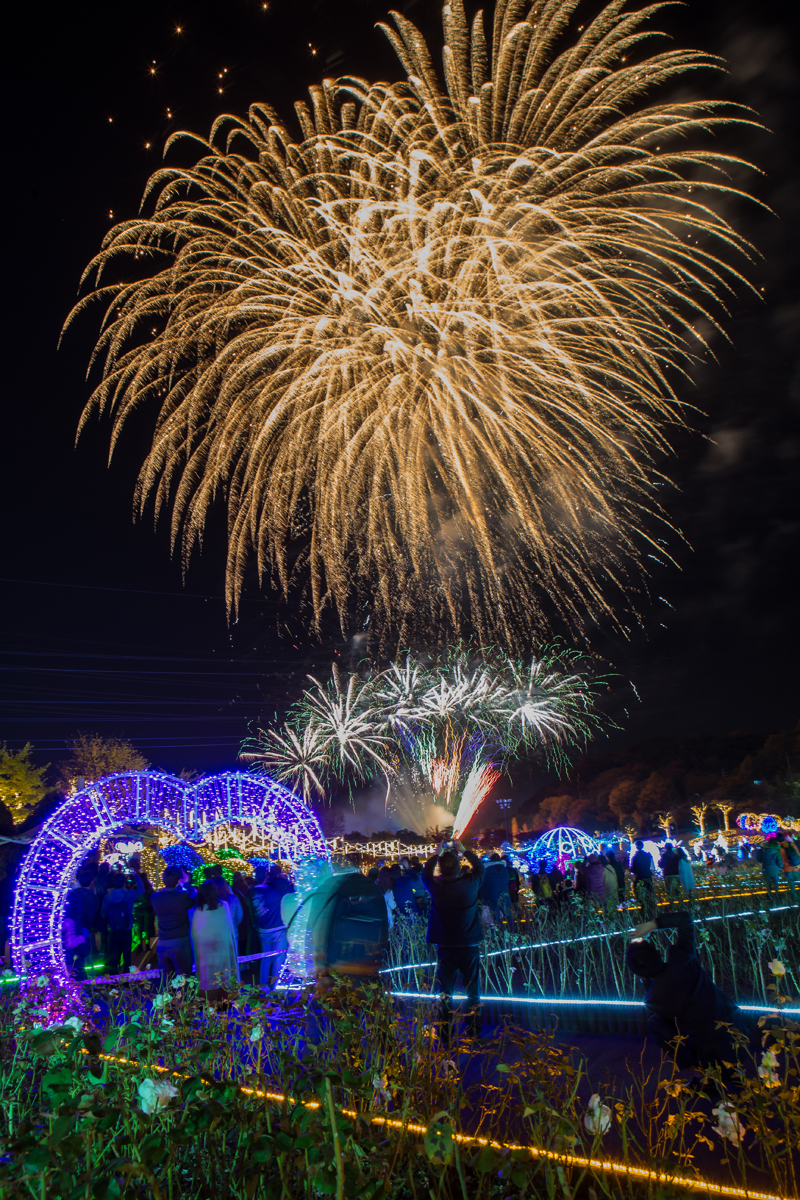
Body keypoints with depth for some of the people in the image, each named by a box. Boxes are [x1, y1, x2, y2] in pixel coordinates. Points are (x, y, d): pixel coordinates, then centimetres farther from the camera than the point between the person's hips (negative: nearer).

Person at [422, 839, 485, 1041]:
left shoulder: (435, 886, -15)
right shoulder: (470, 883, -15)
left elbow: (425, 874, 9)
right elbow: (480, 868, 8)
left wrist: (437, 854, 16)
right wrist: (464, 851, 15)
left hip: (445, 948, 0)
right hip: (470, 947, 0)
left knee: (445, 993, 12)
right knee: (472, 991, 16)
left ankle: (444, 1035, 17)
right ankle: (474, 1031, 23)